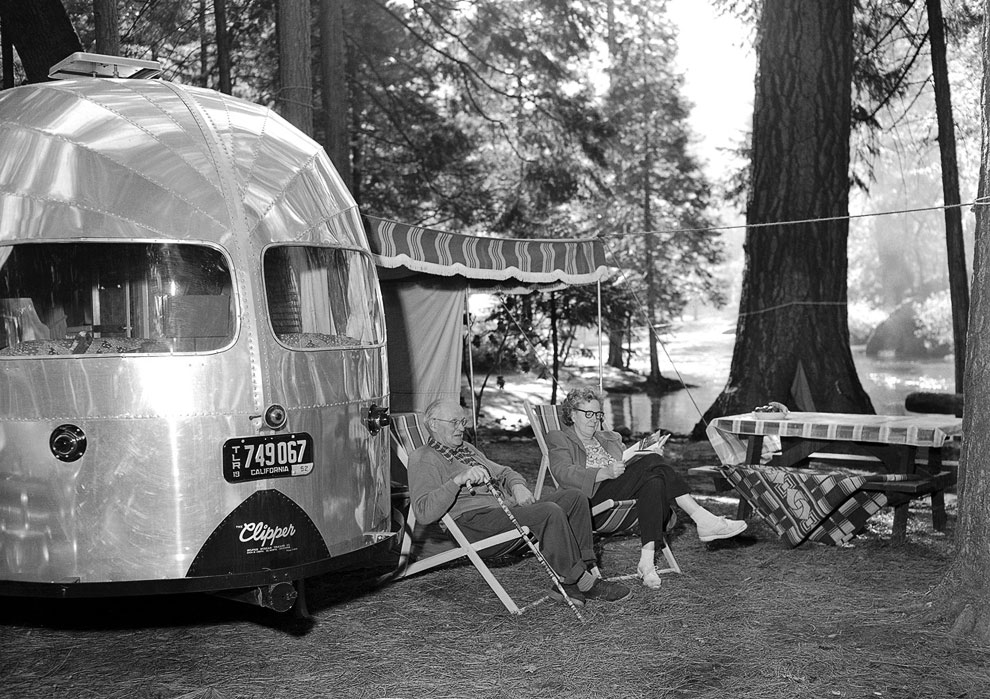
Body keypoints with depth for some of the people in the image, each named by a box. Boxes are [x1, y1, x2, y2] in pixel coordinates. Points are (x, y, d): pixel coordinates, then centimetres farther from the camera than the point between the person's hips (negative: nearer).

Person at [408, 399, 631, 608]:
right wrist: (458, 480, -26)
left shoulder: (466, 449, 28)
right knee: (550, 512, -29)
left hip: (505, 505, 10)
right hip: (474, 519, -10)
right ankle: (582, 582, -17)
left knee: (573, 498, -5)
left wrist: (517, 486, 5)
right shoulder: (422, 459, -1)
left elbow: (502, 473, 31)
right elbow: (424, 512, -16)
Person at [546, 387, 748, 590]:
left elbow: (628, 466, 25)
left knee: (654, 480, -30)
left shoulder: (610, 438, 33)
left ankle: (647, 560, -40)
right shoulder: (559, 439, 12)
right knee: (653, 462, -26)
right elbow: (563, 472, -7)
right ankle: (702, 519, -31)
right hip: (593, 498, -6)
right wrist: (605, 472, -20)